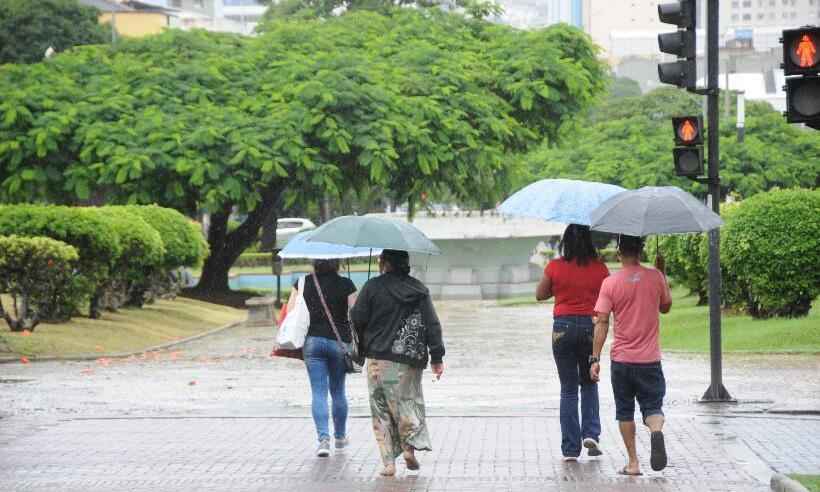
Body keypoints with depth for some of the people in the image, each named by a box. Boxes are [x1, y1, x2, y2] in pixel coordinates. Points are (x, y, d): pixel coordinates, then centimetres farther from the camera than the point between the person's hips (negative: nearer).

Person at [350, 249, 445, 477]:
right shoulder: (419, 289, 4)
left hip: (380, 358, -2)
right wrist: (437, 357, 5)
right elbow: (432, 324, 2)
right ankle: (410, 448, -3)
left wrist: (362, 346, 14)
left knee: (382, 410, 4)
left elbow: (357, 319, -5)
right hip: (411, 358, 2)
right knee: (409, 400, 16)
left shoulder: (373, 287, -5)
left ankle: (388, 462, -1)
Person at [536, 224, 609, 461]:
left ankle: (570, 448, 6)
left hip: (563, 328, -1)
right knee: (589, 383, 20)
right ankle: (591, 433, 2)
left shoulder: (555, 267, -6)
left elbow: (540, 294, 6)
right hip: (591, 326, 1)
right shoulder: (599, 268, -4)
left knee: (568, 389, 7)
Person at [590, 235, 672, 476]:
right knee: (653, 407, 7)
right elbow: (665, 307, 13)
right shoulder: (655, 277, -4)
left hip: (621, 359, 0)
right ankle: (656, 430, -26)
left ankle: (633, 463, 10)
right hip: (649, 359, 0)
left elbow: (602, 323, -9)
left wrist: (595, 359, -7)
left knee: (625, 413, 12)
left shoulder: (610, 283, -7)